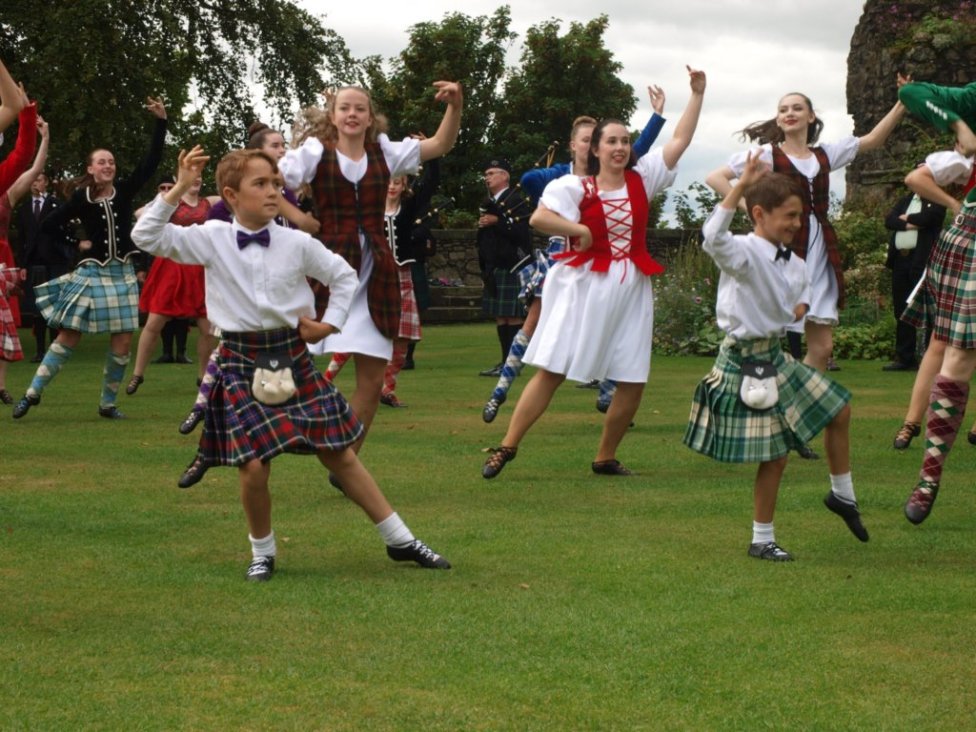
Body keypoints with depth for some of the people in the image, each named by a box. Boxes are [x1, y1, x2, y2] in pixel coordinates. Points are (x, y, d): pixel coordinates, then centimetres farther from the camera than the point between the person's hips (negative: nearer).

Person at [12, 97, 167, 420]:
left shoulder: (125, 191, 1)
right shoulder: (82, 198, -4)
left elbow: (151, 162, -7)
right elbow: (49, 224, 0)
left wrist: (161, 122, -15)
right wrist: (75, 246, -3)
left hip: (122, 273, 2)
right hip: (92, 273, -2)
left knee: (122, 340, -2)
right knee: (69, 334, -2)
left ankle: (108, 403, 10)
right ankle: (33, 392, 5)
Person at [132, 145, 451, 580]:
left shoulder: (296, 244, -2)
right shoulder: (210, 240, -4)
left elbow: (344, 276, 12)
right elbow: (146, 236, -9)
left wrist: (330, 323, 3)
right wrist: (178, 191, -15)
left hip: (291, 356, 2)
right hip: (241, 362, -2)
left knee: (338, 453, 6)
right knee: (253, 465, -12)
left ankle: (400, 540, 16)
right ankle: (262, 551, 15)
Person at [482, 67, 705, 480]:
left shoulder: (642, 179, 9)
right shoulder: (576, 187, -4)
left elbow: (681, 140, 9)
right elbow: (539, 218, -18)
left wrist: (697, 93, 7)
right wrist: (580, 231, -12)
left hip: (630, 290, 4)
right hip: (584, 286, -4)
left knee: (633, 381, 2)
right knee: (551, 370, -5)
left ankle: (606, 458, 17)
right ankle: (508, 447, -2)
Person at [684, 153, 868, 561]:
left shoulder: (792, 263, 6)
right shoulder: (744, 253, -20)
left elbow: (803, 286, 29)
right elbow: (713, 239, -43)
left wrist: (801, 305, 4)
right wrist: (741, 186, -47)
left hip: (775, 356, 9)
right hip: (746, 363, -9)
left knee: (839, 410, 15)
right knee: (775, 453, -4)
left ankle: (842, 495, 36)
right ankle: (762, 540, 11)